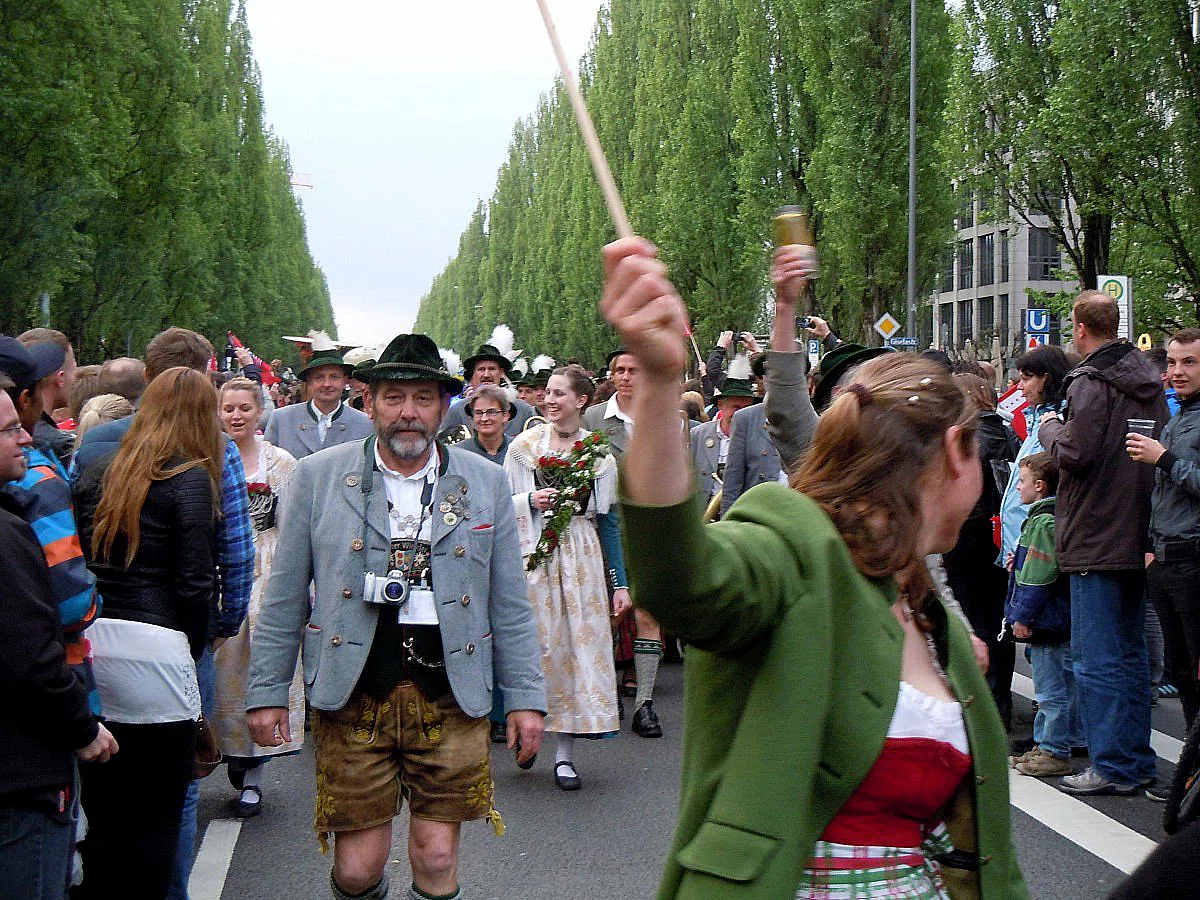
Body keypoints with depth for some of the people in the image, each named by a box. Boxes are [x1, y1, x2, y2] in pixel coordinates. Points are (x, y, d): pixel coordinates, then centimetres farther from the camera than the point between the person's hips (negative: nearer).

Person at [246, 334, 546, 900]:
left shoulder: (486, 482, 8)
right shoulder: (317, 477, 5)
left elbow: (510, 605, 10)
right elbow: (284, 599, 8)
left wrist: (525, 697, 7)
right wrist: (267, 691, 5)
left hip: (451, 698, 1)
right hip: (351, 695, -1)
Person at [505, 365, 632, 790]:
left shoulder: (598, 453, 6)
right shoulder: (525, 445, 5)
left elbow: (608, 520, 8)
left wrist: (620, 581, 5)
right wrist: (530, 500, -14)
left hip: (581, 558, 1)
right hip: (533, 553, -1)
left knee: (577, 642, -1)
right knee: (533, 640, -5)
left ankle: (565, 753, 5)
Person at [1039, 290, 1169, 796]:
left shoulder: (1090, 383, -15)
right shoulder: (1148, 380, 12)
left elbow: (1076, 454, -20)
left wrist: (1050, 429, -2)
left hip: (1096, 541, -8)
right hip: (1138, 539, 8)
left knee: (1096, 659, -3)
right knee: (1130, 654, 15)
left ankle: (1112, 768, -1)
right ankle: (1138, 763, 20)